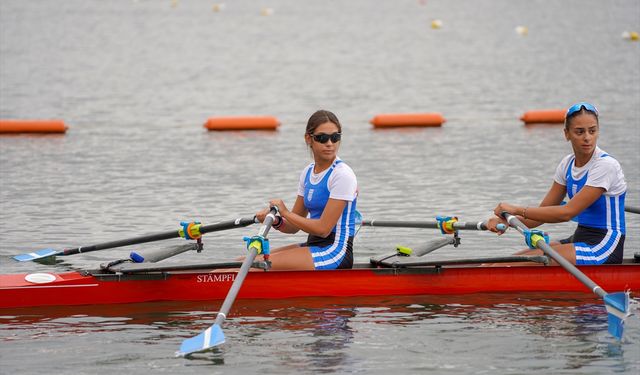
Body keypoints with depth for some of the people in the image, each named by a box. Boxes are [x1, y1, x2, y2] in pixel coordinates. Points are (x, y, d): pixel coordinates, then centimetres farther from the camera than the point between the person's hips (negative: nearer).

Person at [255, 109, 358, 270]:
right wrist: (276, 221, -10)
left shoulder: (342, 175, -13)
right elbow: (294, 227, 13)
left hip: (336, 252, -8)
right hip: (314, 245, 8)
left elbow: (323, 229, -18)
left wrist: (286, 213, -9)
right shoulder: (308, 173, 12)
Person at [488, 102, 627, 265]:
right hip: (580, 239, 8)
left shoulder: (606, 165, -16)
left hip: (605, 247, -8)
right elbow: (544, 211, 6)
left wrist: (517, 210, -20)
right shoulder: (568, 164, 9)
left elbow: (567, 212, -21)